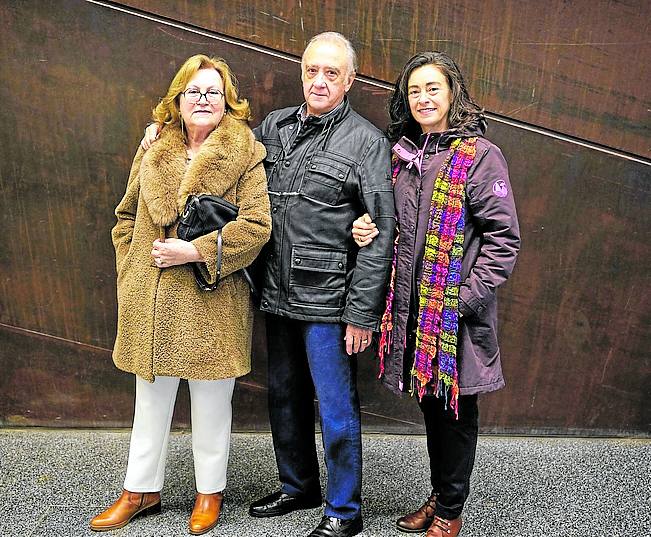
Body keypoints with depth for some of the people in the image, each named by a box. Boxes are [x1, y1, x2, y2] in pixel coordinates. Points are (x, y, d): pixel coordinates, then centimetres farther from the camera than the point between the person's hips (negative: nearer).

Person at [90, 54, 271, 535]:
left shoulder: (245, 156, -5)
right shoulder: (152, 155, 10)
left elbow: (256, 226, -15)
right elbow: (127, 218, 18)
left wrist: (195, 251, -18)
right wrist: (131, 271, 8)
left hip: (213, 302, -4)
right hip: (151, 304, 5)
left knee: (211, 404, 11)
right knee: (151, 401, 17)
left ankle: (210, 491, 31)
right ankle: (142, 490, 36)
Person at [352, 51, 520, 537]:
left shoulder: (480, 155, -8)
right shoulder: (402, 153, 10)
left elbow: (503, 237, -11)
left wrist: (466, 296, -17)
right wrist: (368, 231, -3)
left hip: (457, 312, -5)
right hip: (412, 307, 6)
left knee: (456, 408, 8)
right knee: (430, 402, 17)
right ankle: (439, 496, 36)